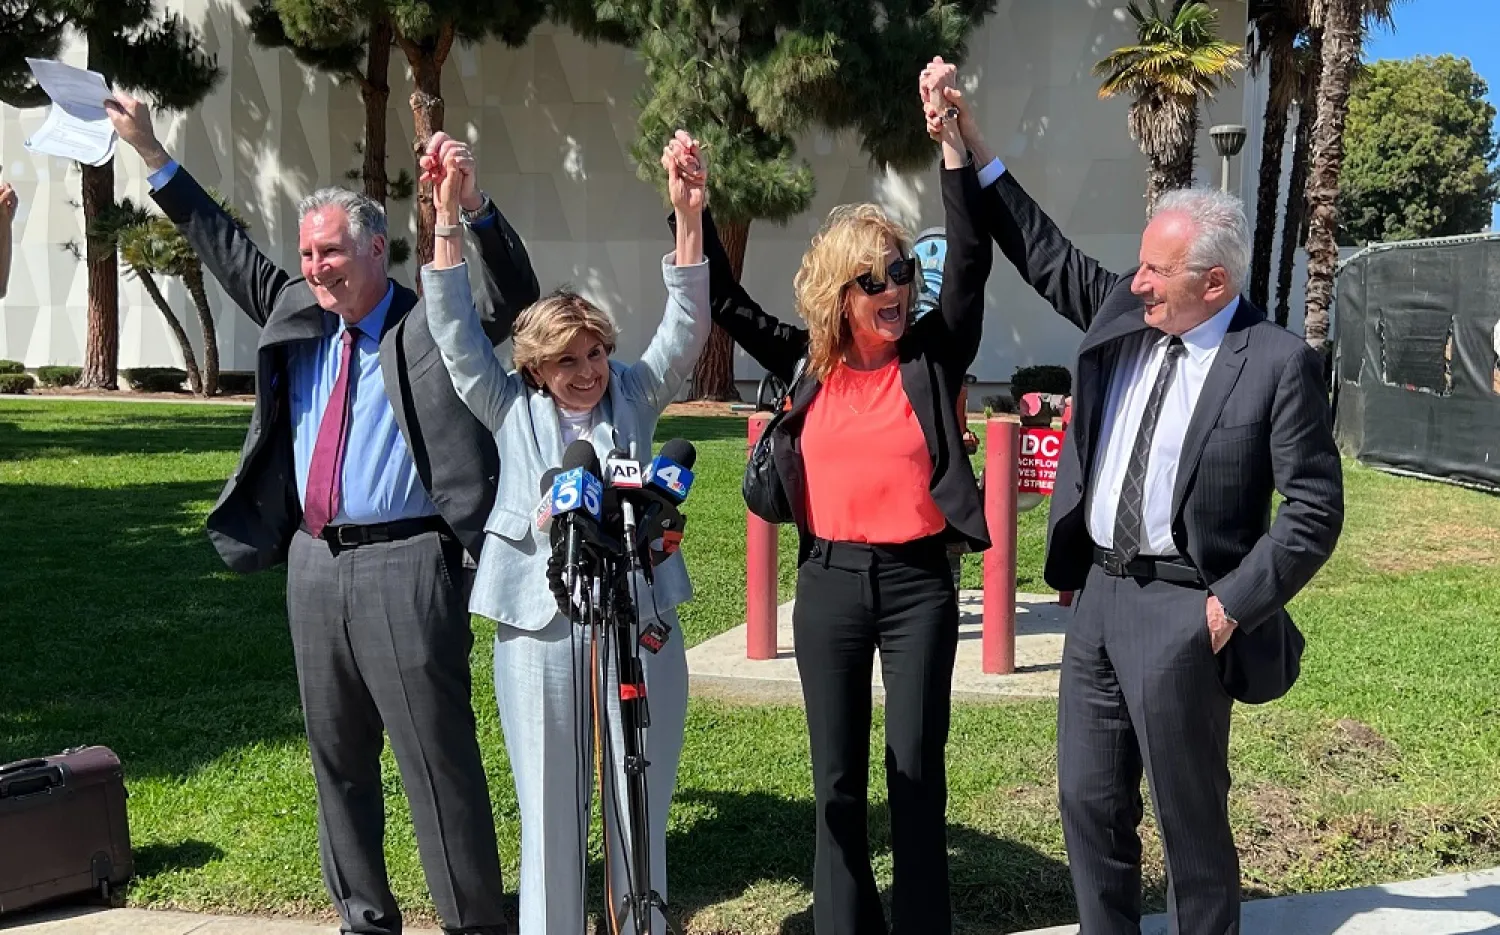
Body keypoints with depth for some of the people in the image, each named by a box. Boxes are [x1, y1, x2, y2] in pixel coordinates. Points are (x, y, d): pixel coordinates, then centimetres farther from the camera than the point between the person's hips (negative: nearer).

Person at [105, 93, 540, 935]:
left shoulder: (431, 325, -5)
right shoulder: (296, 315, 11)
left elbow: (516, 298, -18)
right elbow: (227, 250, 20)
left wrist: (474, 203, -32)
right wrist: (152, 153, 21)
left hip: (404, 565, -7)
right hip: (315, 563, 7)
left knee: (438, 756, -2)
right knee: (339, 755, 16)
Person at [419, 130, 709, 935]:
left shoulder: (634, 396, 7)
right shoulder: (511, 410, 6)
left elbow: (686, 327, -3)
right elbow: (455, 332, -1)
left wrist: (688, 216, -16)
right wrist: (448, 220, -10)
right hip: (538, 626, 0)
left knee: (639, 800, 10)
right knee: (549, 804, 9)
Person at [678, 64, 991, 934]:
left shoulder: (933, 356, -3)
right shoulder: (807, 363, 3)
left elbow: (971, 263, -14)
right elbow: (727, 301, 6)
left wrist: (951, 141, -20)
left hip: (917, 580, -2)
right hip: (829, 582, 2)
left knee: (918, 767, 8)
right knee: (837, 774, 12)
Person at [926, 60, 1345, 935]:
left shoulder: (1279, 363, -13)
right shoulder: (1121, 310, 3)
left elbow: (1316, 509, -11)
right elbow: (1046, 253, 12)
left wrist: (1232, 605, -14)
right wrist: (973, 143, 6)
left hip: (1180, 614, -6)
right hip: (1098, 595, 6)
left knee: (1190, 816, 8)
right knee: (1090, 802, 16)